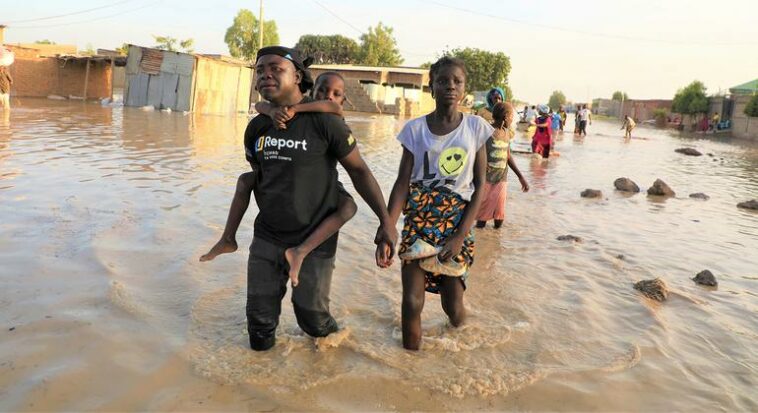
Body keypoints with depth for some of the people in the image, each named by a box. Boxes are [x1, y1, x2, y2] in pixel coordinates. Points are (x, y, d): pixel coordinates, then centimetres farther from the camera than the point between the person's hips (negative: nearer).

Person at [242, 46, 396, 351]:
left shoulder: (323, 120, -14)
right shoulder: (256, 127, 2)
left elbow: (358, 169, -10)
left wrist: (386, 220, -18)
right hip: (265, 239, 5)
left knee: (312, 320, 7)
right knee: (259, 321, 10)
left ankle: (334, 338, 42)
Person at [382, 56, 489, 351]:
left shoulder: (476, 127, 0)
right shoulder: (416, 128, -1)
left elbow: (479, 186, -1)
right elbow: (402, 183, -4)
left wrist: (460, 236, -10)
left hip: (457, 223, 0)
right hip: (418, 221, 0)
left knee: (453, 307, 3)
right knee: (412, 302, -7)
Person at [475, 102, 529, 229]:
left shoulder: (507, 133, 9)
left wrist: (521, 177, 19)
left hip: (502, 180, 6)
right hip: (485, 179, -6)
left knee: (499, 217, 4)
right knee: (482, 215, 0)